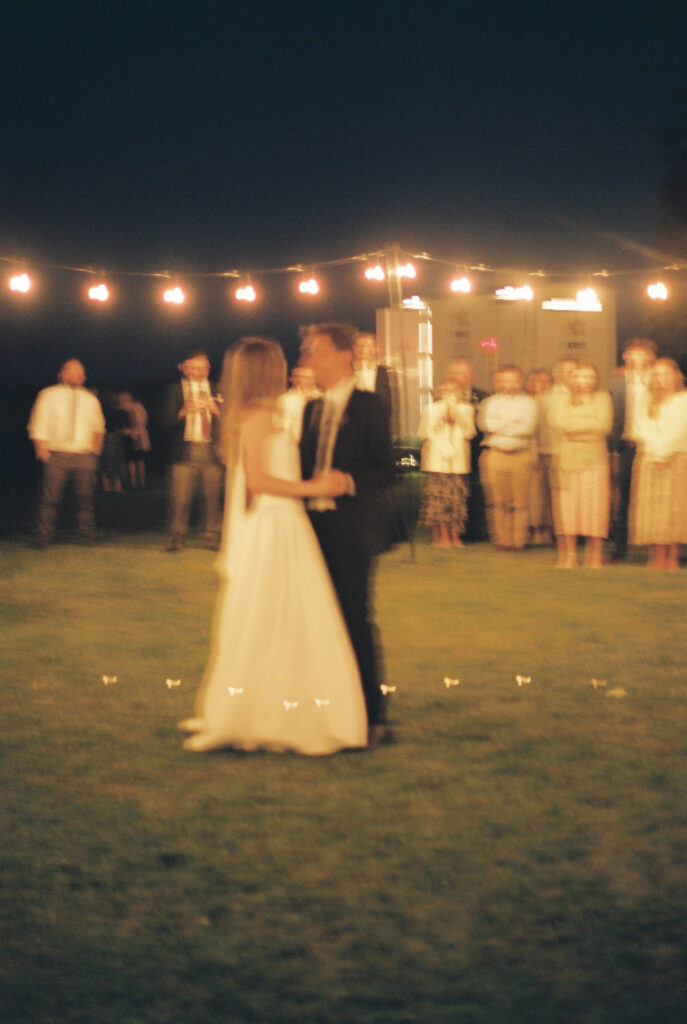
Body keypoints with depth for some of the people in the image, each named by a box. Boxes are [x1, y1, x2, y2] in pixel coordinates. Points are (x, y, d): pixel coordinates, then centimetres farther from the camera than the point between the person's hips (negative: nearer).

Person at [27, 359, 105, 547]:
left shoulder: (90, 399, 14)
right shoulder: (49, 395, 7)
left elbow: (98, 427, 25)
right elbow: (38, 426, 5)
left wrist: (96, 447, 12)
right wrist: (42, 450, -3)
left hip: (85, 456, 2)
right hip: (56, 455, -2)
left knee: (85, 497, 1)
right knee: (50, 498, -8)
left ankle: (88, 537, 10)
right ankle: (42, 540, -4)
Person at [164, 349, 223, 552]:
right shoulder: (177, 389, 10)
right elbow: (168, 421, 1)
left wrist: (215, 410, -11)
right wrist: (183, 412, -16)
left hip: (211, 451, 1)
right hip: (185, 451, -1)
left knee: (213, 496, -1)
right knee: (180, 498, -7)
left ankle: (214, 536, 7)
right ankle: (176, 538, -1)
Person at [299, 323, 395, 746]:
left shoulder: (368, 407, -4)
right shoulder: (313, 409, 17)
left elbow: (386, 469, -10)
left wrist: (349, 482, -23)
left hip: (353, 531, -7)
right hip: (316, 528, 7)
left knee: (356, 620, -6)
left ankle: (373, 718, 2)